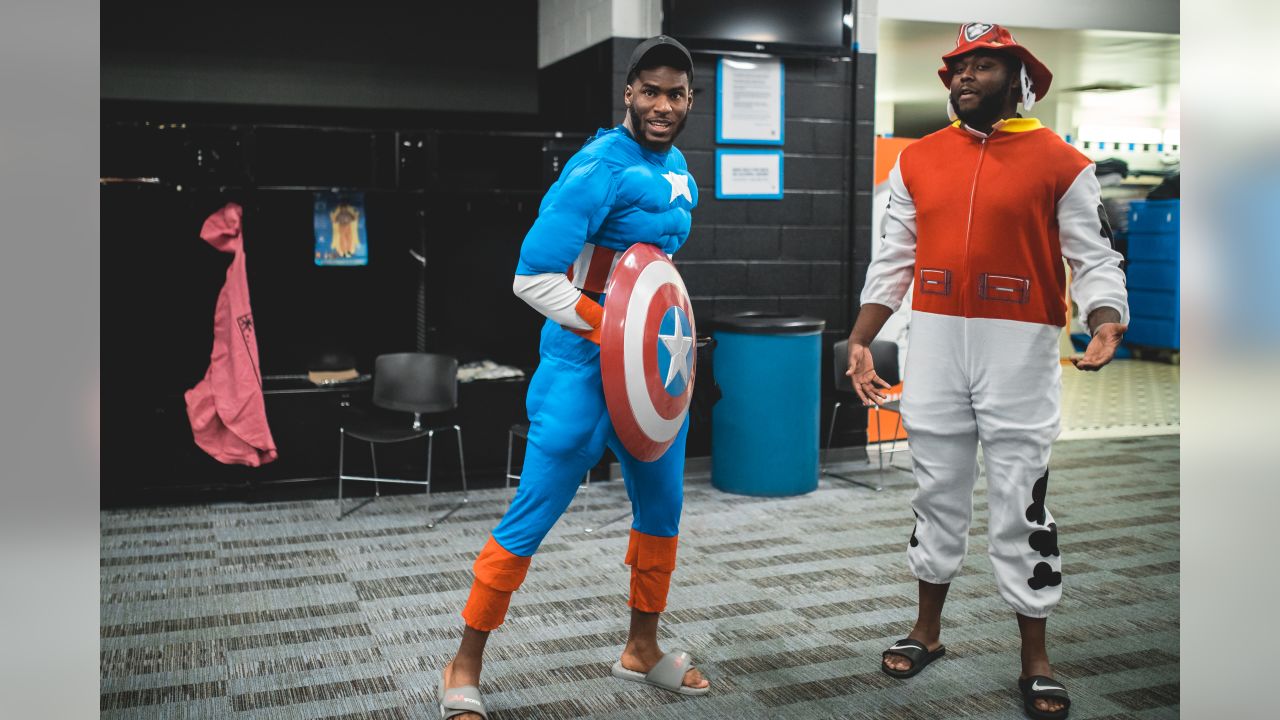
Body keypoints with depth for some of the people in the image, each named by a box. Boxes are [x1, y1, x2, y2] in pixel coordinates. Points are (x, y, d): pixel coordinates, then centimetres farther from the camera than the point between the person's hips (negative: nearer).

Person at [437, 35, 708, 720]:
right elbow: (532, 279, -22)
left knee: (662, 510, 17)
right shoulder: (599, 169, -18)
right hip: (583, 371, -8)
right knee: (531, 518, -2)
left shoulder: (678, 169, 9)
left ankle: (642, 649, 37)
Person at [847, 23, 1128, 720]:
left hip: (1020, 350, -3)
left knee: (1020, 501, 2)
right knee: (937, 490, 14)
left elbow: (1094, 258, -2)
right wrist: (859, 342, 6)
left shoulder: (1060, 162, -1)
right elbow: (892, 258, 11)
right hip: (933, 347, 3)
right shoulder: (917, 160, 9)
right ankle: (928, 629, 30)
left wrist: (1106, 323, -22)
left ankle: (1034, 658, 17)